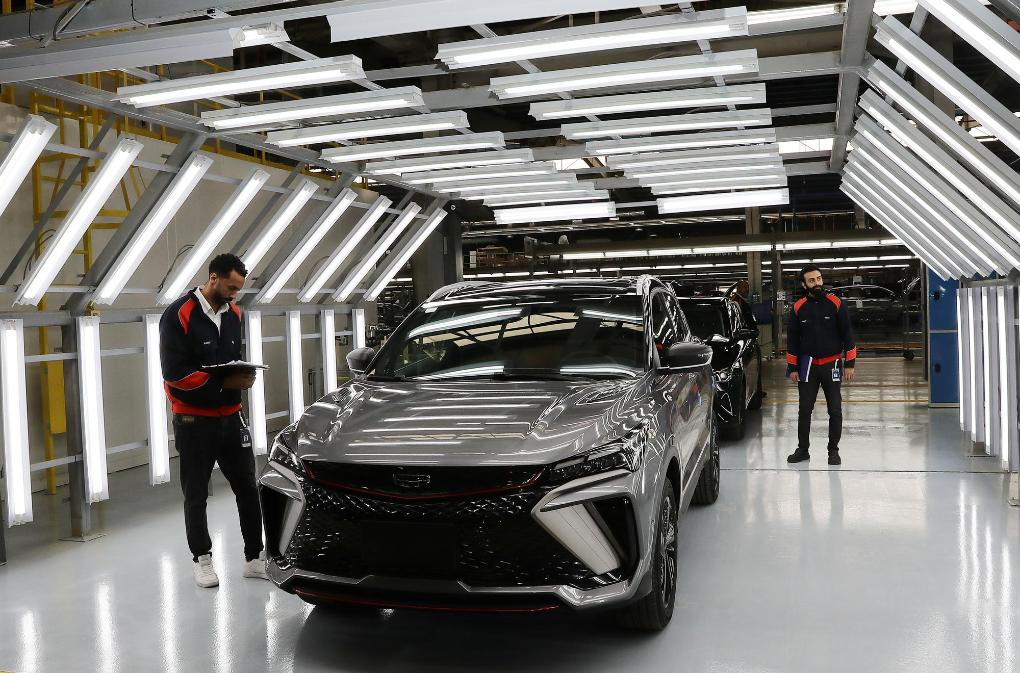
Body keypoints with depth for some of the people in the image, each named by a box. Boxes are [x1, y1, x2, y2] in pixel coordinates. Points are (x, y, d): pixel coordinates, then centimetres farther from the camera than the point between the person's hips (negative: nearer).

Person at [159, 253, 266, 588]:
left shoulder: (234, 313, 6)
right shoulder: (179, 315, -14)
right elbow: (175, 373, -19)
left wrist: (245, 376, -6)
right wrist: (224, 382, -23)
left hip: (230, 416, 5)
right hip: (194, 420, -5)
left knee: (247, 487, 4)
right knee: (196, 494, 8)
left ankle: (255, 557, 14)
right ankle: (202, 559, 23)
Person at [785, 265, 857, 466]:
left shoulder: (836, 304, -4)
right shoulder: (798, 308, 1)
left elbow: (847, 334, -2)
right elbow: (792, 338, 7)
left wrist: (850, 363, -6)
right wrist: (792, 367, 4)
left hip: (831, 364, -1)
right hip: (807, 365, 1)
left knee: (835, 410, 5)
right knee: (805, 410, 6)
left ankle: (833, 450, 17)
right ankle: (803, 449, 18)